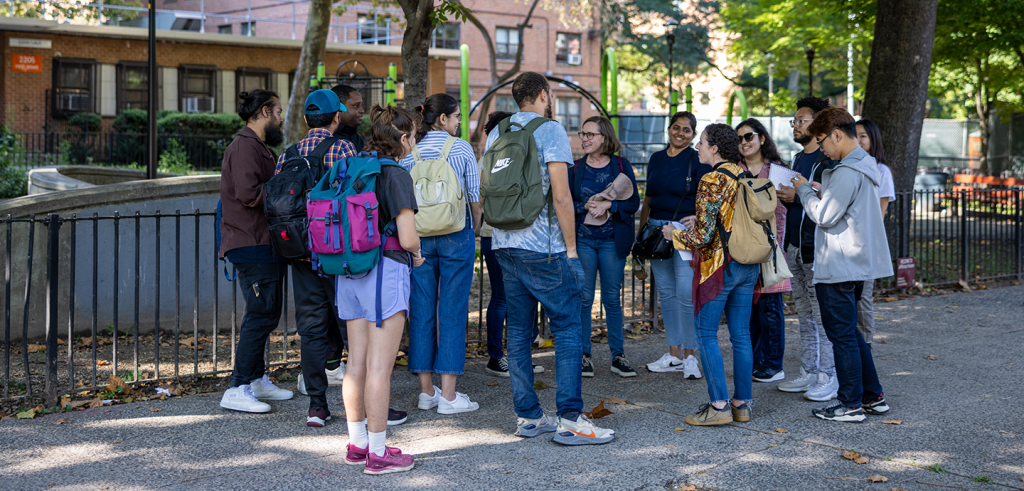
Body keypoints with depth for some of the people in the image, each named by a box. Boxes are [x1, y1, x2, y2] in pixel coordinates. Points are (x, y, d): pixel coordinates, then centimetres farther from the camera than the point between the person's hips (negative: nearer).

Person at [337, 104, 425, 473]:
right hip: (385, 271, -7)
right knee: (380, 367, -2)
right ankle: (378, 454, 4)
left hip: (349, 272, 7)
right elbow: (407, 237, -16)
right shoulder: (396, 176, -12)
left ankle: (357, 444, 23)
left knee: (356, 363, 13)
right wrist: (416, 255, 5)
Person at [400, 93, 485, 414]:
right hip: (456, 234, -3)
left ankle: (426, 391, 13)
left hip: (419, 236, 3)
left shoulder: (410, 153, 4)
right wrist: (474, 227, 15)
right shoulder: (461, 148, -3)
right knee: (452, 311, -1)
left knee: (422, 310, 8)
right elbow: (475, 196, -1)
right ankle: (448, 395, -1)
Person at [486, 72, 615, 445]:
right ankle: (570, 420, -5)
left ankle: (527, 416, 13)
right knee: (567, 329, -2)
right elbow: (561, 196, -14)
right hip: (543, 247, -7)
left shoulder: (496, 134, 12)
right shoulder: (550, 131, -8)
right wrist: (571, 246, -8)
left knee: (518, 330, 10)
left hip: (505, 245, 7)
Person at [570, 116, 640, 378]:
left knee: (613, 297, 4)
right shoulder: (575, 169, 6)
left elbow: (634, 202, -1)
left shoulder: (622, 166, 3)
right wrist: (586, 207, -13)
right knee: (584, 297, 1)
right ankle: (584, 354, 10)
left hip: (612, 240, -1)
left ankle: (618, 355, 12)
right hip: (582, 239, 1)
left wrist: (609, 206, -15)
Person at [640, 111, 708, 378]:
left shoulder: (697, 161, -3)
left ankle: (690, 356, 0)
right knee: (666, 293, 8)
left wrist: (698, 218, -28)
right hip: (657, 230, 6)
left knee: (686, 294, -10)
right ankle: (674, 354, 16)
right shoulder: (656, 159, 14)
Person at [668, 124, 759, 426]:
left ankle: (719, 405, -3)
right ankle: (742, 403, 14)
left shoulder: (712, 180, -14)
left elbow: (703, 235, -17)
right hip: (749, 265, 7)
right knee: (741, 335, 10)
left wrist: (674, 235, 1)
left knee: (706, 334, 0)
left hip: (719, 265, -7)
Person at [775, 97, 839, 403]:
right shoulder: (798, 159, 18)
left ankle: (828, 378, 2)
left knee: (823, 316, -4)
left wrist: (797, 196, -21)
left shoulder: (829, 160, -12)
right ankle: (808, 373, 19)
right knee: (805, 316, 13)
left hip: (817, 250, -9)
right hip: (795, 248, 9)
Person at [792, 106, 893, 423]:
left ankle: (851, 405, 5)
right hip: (856, 264, 10)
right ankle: (873, 397, 23)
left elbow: (824, 216, -20)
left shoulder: (847, 172, -19)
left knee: (841, 334, -2)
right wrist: (817, 191, 7)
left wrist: (805, 191, -5)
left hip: (838, 266, -10)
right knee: (850, 332, 18)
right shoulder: (864, 165, 13)